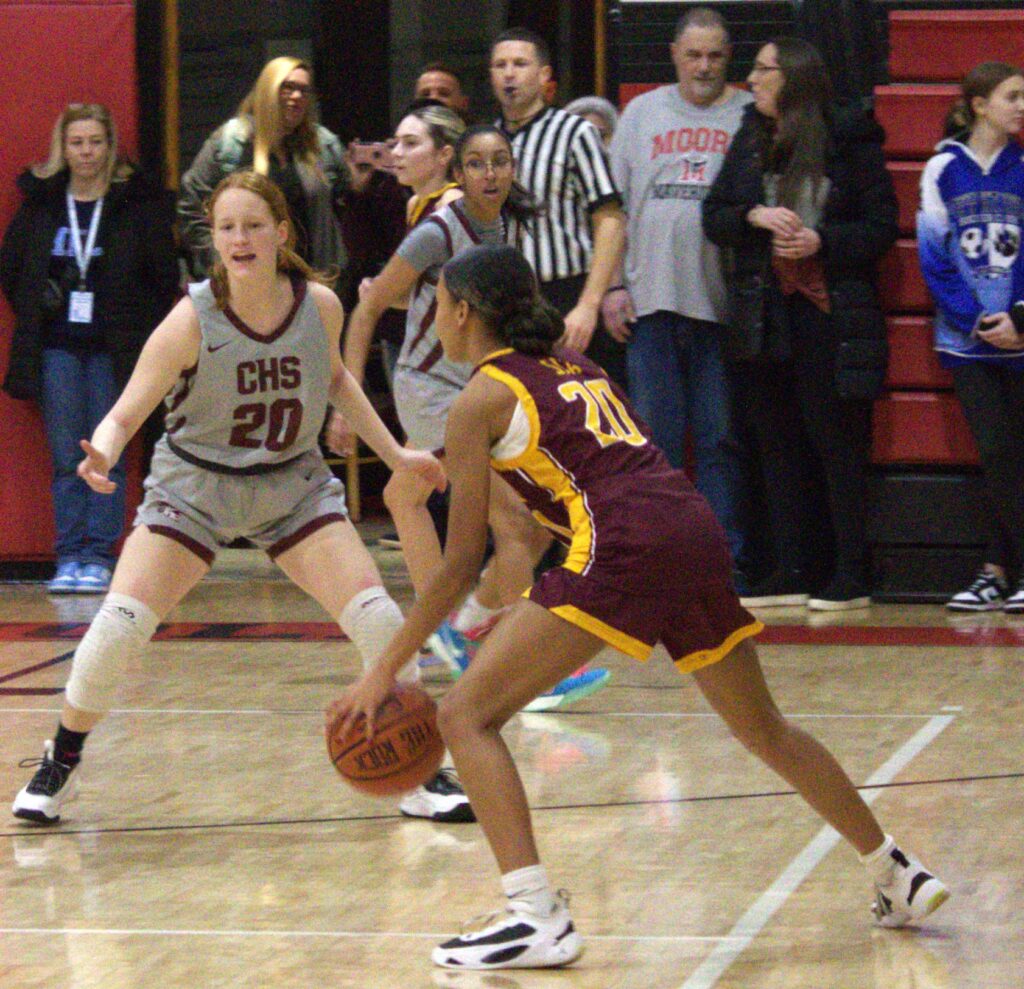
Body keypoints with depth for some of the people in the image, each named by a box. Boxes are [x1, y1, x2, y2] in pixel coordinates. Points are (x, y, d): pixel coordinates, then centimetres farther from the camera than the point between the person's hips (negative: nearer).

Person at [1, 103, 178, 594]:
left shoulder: (138, 204, 1)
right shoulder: (40, 204, 8)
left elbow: (165, 277, 2)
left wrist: (138, 329, -4)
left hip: (112, 350, -2)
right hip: (57, 347, 2)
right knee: (65, 457, 1)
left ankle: (99, 557, 2)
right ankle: (69, 557, 4)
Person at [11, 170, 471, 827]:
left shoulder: (320, 305, -12)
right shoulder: (192, 322, -22)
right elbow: (126, 414, -21)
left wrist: (395, 454, 11)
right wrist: (101, 456, -43)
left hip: (294, 484, 2)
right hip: (195, 483, -2)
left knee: (378, 619, -12)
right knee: (119, 624, -16)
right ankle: (60, 765, 7)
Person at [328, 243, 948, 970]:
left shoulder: (480, 401, 8)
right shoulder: (576, 369, 28)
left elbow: (464, 561, 6)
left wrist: (386, 669, 11)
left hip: (622, 549, -8)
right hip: (697, 529, 8)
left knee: (467, 714, -3)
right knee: (764, 730, 26)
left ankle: (539, 919, -15)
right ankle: (901, 878, 33)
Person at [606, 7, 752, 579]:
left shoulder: (751, 118, 4)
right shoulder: (643, 114, 13)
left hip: (721, 301, -2)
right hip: (651, 301, 3)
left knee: (720, 440, 0)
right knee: (656, 439, 4)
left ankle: (726, 563, 3)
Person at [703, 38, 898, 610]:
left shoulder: (851, 142, -3)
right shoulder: (750, 141, 11)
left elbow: (882, 227, -4)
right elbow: (714, 217, 9)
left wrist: (823, 242, -17)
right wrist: (754, 218, -10)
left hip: (831, 318, -5)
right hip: (763, 319, 5)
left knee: (837, 445, -4)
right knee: (778, 446, 7)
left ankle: (851, 576, 1)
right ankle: (795, 574, 12)